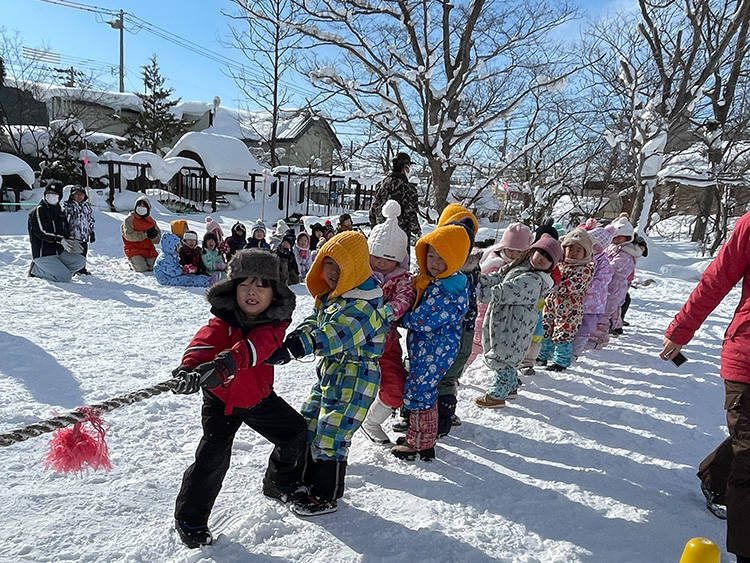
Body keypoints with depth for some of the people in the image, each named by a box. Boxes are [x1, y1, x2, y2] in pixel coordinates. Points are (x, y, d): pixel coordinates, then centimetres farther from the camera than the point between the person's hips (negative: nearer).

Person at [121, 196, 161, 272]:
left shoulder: (151, 221, 11)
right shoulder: (129, 219, -2)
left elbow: (157, 240, 7)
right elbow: (129, 235, -17)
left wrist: (154, 235, -17)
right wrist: (145, 234, -21)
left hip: (149, 249, 4)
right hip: (134, 250, -4)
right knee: (142, 269, -20)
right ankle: (132, 263, 14)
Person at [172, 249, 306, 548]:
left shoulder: (275, 322, -18)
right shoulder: (224, 319, -19)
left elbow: (257, 345, -38)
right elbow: (205, 341, -39)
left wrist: (227, 362, -57)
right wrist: (189, 366, -61)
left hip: (260, 397, 4)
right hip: (221, 399, -3)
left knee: (295, 431, 11)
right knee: (213, 456, -15)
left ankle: (280, 483, 39)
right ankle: (189, 518, 10)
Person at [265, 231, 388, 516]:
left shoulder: (363, 305, -25)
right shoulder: (332, 295, 6)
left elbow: (338, 333, -39)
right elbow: (316, 320, 11)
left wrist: (298, 346, -49)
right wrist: (295, 336, -11)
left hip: (355, 377, -10)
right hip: (330, 369, 10)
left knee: (331, 435, -1)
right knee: (308, 426, 19)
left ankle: (326, 497, 20)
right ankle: (308, 480, 40)